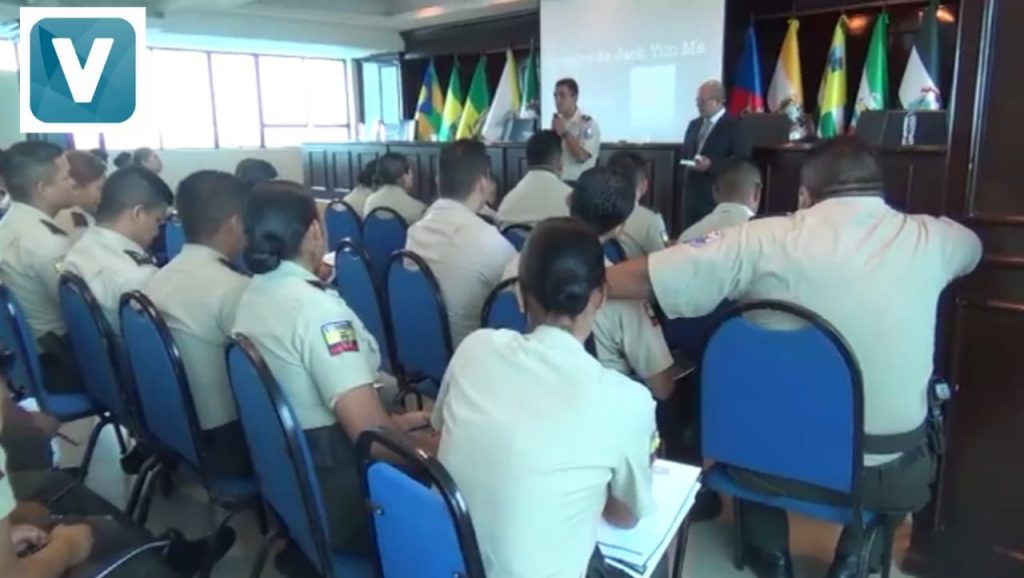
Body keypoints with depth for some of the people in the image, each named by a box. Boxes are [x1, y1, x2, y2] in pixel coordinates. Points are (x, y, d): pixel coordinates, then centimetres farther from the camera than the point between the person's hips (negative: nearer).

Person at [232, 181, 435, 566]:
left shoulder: (252, 296, 4)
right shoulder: (315, 308, -24)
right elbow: (369, 432, -29)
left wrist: (394, 422, 9)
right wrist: (426, 448, -9)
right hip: (336, 501, -8)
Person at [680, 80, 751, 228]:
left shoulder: (734, 127, -4)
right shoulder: (694, 125, 17)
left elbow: (743, 162, -12)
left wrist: (711, 164, -21)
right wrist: (687, 162, 1)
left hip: (719, 198, -6)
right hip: (692, 197, 6)